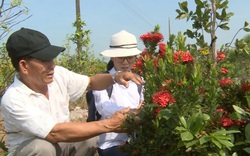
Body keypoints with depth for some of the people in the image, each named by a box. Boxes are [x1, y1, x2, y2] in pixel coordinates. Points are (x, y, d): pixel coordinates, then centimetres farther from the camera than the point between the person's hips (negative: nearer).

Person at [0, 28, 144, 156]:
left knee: (90, 138, -18)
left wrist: (115, 77, -18)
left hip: (59, 144, 6)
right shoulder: (13, 99, -30)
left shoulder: (58, 74, -11)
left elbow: (91, 82, 5)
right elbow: (55, 133, -37)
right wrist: (109, 125, -36)